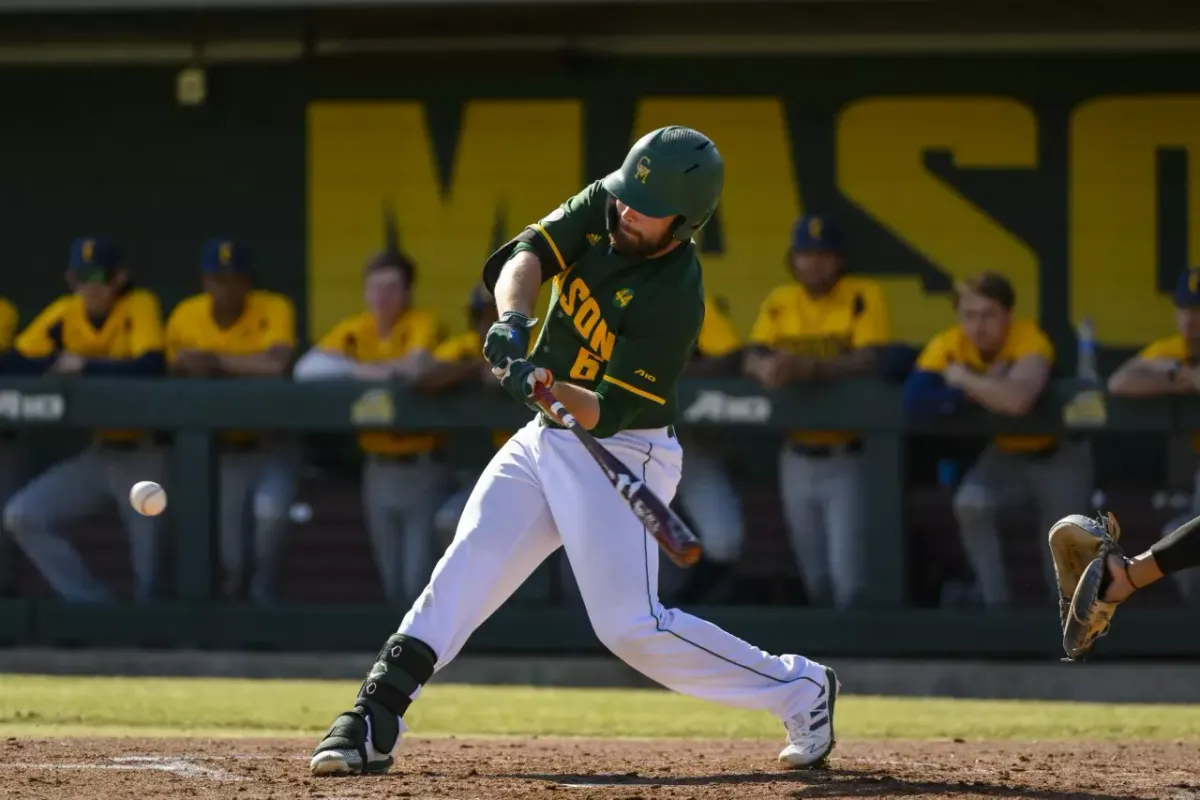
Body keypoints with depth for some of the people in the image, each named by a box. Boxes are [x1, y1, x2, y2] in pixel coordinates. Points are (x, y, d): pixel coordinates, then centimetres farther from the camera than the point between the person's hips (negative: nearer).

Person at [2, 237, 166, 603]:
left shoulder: (140, 306, -12)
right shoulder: (64, 314, 0)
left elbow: (151, 366, -27)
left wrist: (84, 365, -21)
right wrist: (58, 363, -21)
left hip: (146, 453, -5)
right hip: (99, 452, 5)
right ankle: (92, 603, -1)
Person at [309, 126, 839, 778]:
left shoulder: (675, 301, -23)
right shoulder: (602, 207, -4)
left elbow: (608, 412, -23)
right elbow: (527, 255, -14)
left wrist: (546, 386, -41)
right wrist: (512, 319, -34)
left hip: (621, 453, -7)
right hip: (546, 438, 7)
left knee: (630, 623, -14)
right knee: (467, 568, -8)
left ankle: (798, 688, 0)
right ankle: (374, 721, -12)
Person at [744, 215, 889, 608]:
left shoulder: (864, 296, -8)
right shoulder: (780, 302, 6)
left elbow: (870, 361, -20)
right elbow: (752, 359, -2)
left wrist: (805, 368, -34)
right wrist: (765, 368, -28)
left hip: (847, 457, -5)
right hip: (797, 457, 5)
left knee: (847, 576, -13)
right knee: (814, 577, 13)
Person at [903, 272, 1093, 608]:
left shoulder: (1030, 340, -32)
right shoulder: (949, 345, -20)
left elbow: (1017, 400, -52)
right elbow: (917, 397, -36)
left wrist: (964, 380, -35)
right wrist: (987, 387, -38)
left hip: (1057, 455, -3)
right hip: (1006, 453, 3)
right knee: (970, 504, -25)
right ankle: (995, 605, -11)